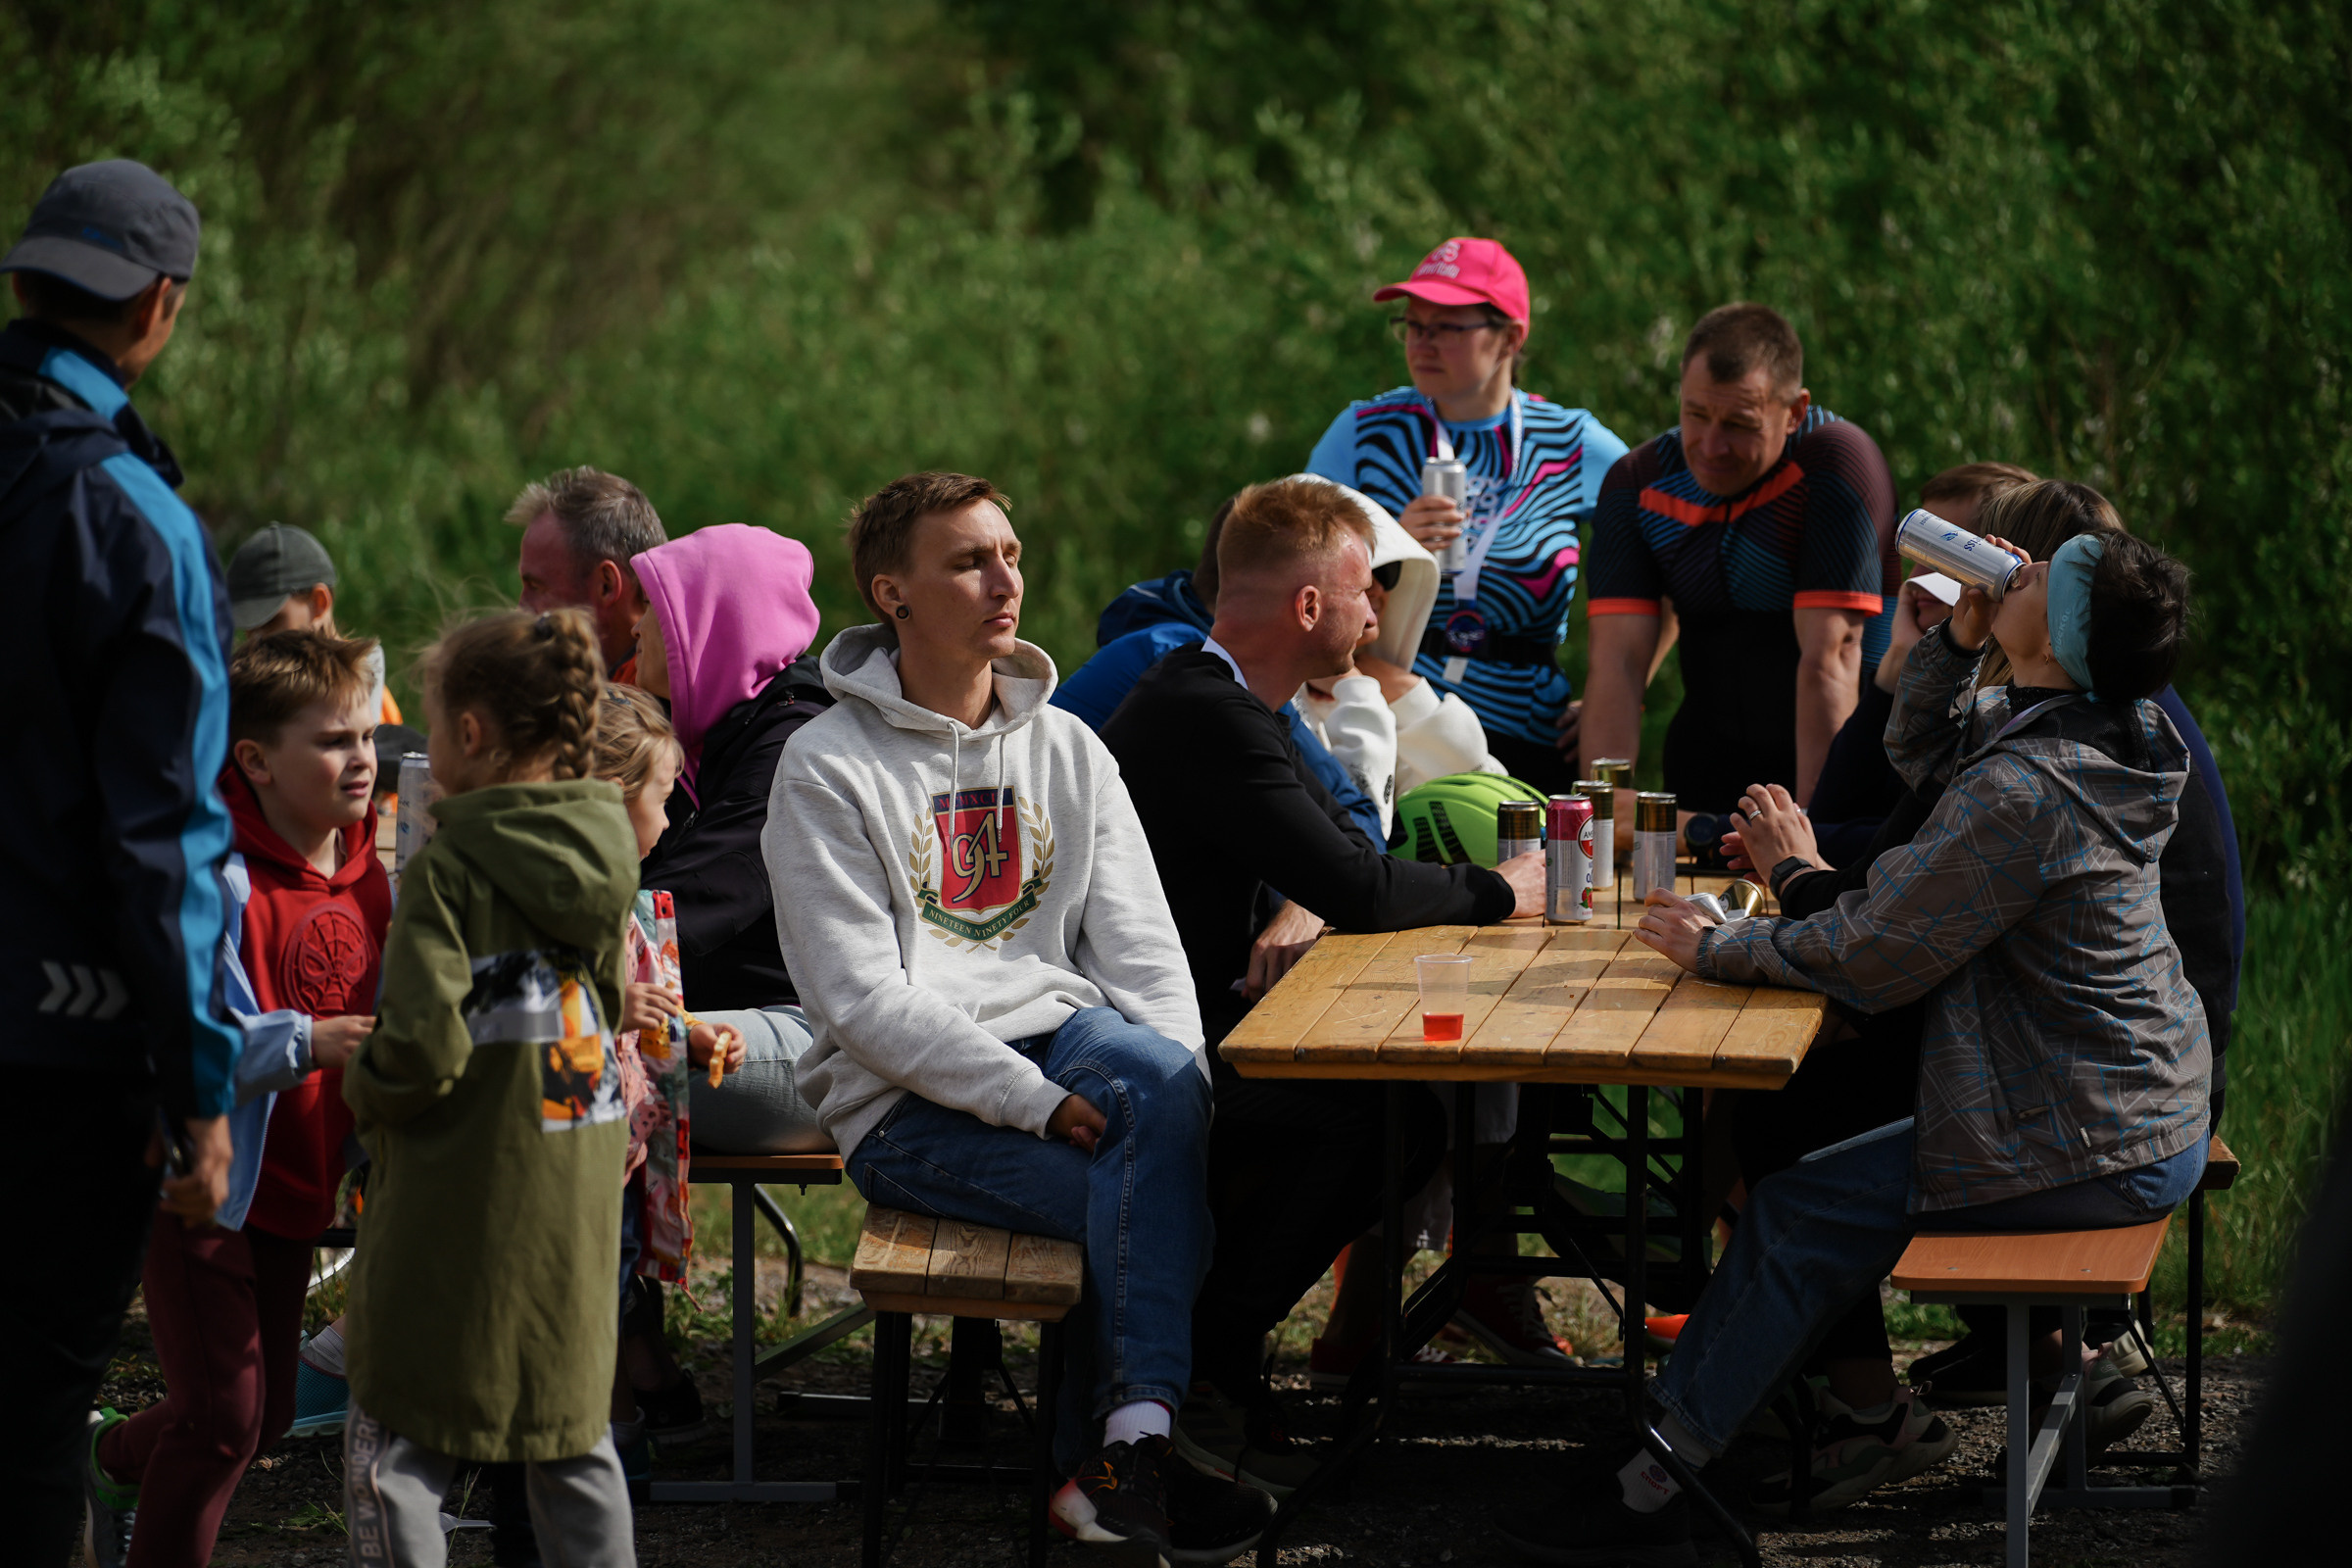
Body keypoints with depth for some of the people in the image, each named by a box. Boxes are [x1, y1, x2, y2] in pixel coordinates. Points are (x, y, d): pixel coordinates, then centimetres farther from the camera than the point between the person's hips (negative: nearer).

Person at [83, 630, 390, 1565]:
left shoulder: (370, 881, 3)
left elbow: (377, 1022, 15)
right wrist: (301, 1044, -33)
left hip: (296, 1189, 7)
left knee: (267, 1414, 15)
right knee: (223, 1418, -7)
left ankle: (116, 1456, 43)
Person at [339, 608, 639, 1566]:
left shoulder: (449, 870, -16)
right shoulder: (602, 857, 4)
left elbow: (424, 1044, -23)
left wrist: (365, 1092, -4)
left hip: (460, 1208, -6)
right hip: (580, 1201, 6)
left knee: (394, 1448, 3)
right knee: (576, 1435, 17)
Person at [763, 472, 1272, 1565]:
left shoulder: (1064, 748, 16)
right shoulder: (829, 769, -2)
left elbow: (1138, 946, 10)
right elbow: (864, 1000, -11)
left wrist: (1177, 1080, -11)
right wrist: (1033, 1100, -20)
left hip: (1061, 1035, 4)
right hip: (908, 1105, -4)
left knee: (1154, 1075, -31)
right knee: (1142, 1191, -29)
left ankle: (1119, 1457, -31)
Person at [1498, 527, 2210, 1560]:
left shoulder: (2021, 794, -27)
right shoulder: (2106, 734, 2)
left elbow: (1871, 959, -20)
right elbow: (1919, 749, 19)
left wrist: (1719, 950, -7)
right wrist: (1960, 640, 2)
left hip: (2087, 1157, -9)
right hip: (2156, 1119, 9)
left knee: (1797, 1213, -1)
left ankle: (1655, 1484, 6)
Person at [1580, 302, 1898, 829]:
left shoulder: (1839, 464, -15)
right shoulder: (1637, 482, -1)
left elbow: (1830, 658, -21)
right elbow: (1618, 661, -8)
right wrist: (1609, 807, -21)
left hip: (1836, 756, -3)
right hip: (1714, 757, 4)